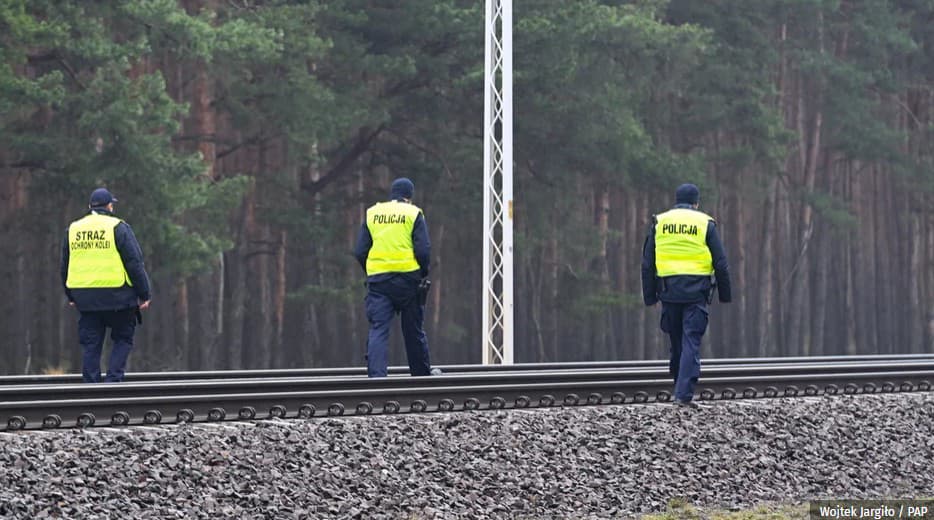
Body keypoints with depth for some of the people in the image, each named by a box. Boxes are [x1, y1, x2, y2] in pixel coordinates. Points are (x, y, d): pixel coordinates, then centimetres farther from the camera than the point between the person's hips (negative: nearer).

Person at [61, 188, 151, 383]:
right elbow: (135, 263, -6)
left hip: (85, 299, 4)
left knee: (91, 345, 8)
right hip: (116, 297, -4)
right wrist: (144, 294, 0)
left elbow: (65, 267, 20)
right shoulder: (118, 228, -4)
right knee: (123, 339, 9)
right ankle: (114, 378, -6)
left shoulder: (72, 230, 12)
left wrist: (71, 296, 30)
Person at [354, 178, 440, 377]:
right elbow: (423, 251, -7)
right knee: (413, 330, 12)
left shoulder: (372, 214, 9)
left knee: (378, 329, -3)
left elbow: (360, 252, 7)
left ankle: (376, 374, -17)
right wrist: (423, 273, 10)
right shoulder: (413, 214, 0)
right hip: (408, 278, -1)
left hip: (377, 279, 1)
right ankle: (422, 372, 25)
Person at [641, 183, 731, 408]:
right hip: (696, 292, -3)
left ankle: (681, 388, 22)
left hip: (669, 290, 3)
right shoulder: (705, 224, 2)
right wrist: (725, 295, 10)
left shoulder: (659, 223, 9)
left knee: (676, 342, 15)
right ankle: (684, 394, -14)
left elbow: (648, 263, 9)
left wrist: (650, 295, 13)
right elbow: (720, 263, 1)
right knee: (691, 342, -5)